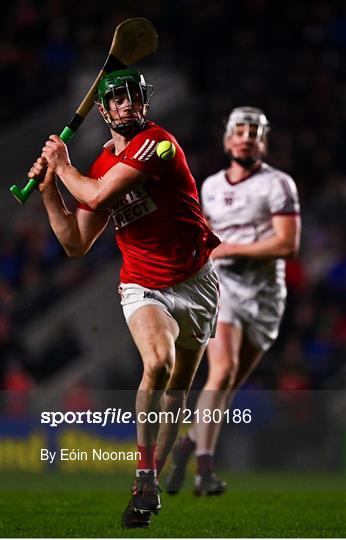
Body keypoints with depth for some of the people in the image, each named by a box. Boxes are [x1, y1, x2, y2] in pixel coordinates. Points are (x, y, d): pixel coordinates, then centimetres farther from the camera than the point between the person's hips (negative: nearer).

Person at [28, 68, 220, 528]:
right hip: (143, 286, 2)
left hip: (197, 280, -2)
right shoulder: (100, 167, 7)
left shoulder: (155, 142, -13)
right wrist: (49, 190, 3)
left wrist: (63, 165, -4)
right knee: (157, 362, -25)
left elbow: (98, 196, -21)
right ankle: (145, 481, -21)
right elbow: (76, 244, 10)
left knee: (178, 384, 9)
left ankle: (153, 478, 23)